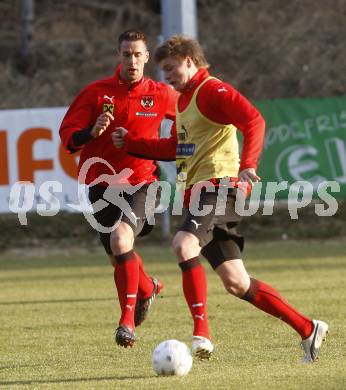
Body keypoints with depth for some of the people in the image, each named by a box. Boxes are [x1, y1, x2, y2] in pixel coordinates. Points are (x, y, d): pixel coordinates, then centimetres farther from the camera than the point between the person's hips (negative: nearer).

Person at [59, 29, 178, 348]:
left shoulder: (161, 95, -1)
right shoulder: (96, 93, -2)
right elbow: (67, 136, -2)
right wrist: (92, 132, -21)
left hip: (139, 183, -3)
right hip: (102, 184, 3)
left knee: (121, 240, -27)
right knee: (118, 257, 11)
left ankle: (128, 321, -20)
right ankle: (147, 288, 47)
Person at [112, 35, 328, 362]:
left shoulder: (212, 91, -7)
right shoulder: (183, 100, 22)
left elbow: (254, 120, -21)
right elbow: (175, 148, 35)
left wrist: (248, 165, -33)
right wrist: (130, 143, 32)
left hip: (219, 185, -10)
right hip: (198, 192, 10)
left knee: (183, 244, -31)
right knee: (236, 283, 5)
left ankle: (201, 333, -29)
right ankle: (308, 329, 14)